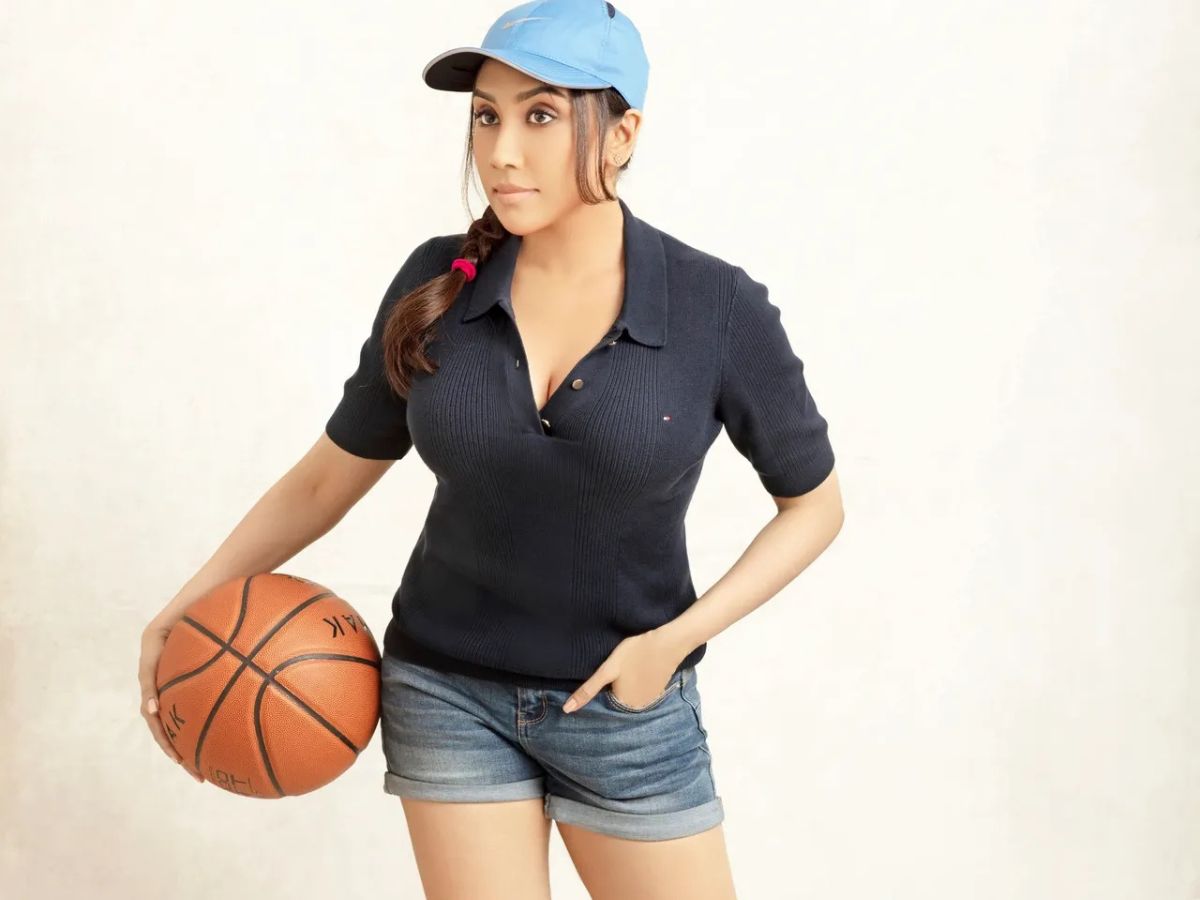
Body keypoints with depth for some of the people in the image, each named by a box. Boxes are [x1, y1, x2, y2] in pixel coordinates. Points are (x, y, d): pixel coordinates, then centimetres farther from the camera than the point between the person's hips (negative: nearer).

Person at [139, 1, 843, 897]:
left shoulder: (718, 308, -14)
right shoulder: (435, 285, -8)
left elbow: (814, 502, -2)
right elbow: (330, 475, 3)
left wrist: (678, 638, -13)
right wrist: (189, 605, -5)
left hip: (628, 708, -1)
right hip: (447, 693, 1)